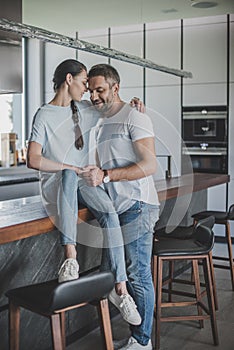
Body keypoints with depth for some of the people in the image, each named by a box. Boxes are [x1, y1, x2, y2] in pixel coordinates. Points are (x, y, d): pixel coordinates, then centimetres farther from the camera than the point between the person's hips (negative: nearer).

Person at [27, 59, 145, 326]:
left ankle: (120, 287, -26)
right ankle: (70, 256, -45)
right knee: (69, 175, -39)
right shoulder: (44, 115, -5)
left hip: (81, 184, 4)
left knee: (109, 211, -26)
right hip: (54, 186, -4)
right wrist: (69, 167, -19)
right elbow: (33, 160, -15)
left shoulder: (84, 110, 14)